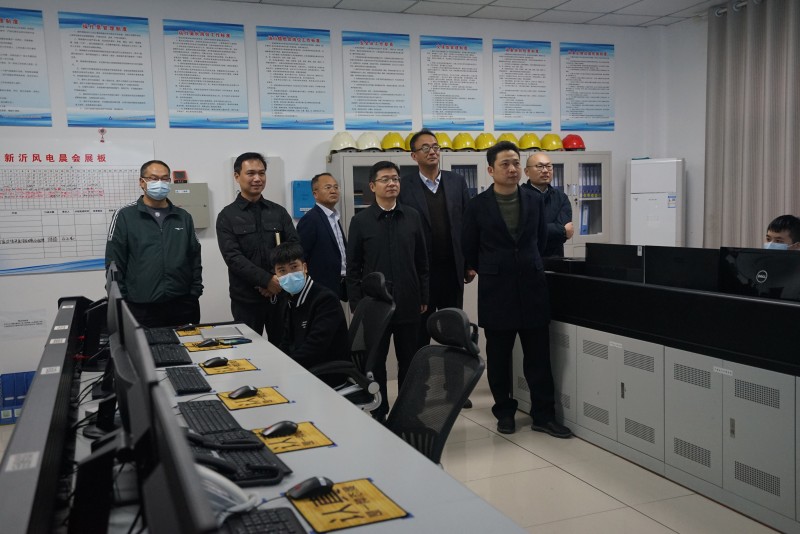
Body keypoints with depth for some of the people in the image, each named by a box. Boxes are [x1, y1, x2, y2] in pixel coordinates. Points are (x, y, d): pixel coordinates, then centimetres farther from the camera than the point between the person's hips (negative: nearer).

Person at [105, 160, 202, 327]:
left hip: (183, 306, 3)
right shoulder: (124, 216, 1)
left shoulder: (183, 217, 11)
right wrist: (120, 304, -6)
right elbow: (114, 265, -1)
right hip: (142, 308, -3)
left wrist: (195, 295, 4)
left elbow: (194, 258, 12)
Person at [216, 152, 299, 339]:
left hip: (281, 294, 3)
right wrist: (267, 280, -20)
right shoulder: (227, 216, 0)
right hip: (246, 299, -2)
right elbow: (233, 257, -10)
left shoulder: (279, 212, 9)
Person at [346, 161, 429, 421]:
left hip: (408, 304, 2)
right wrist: (356, 304, -3)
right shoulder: (360, 221, -2)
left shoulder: (412, 216, 4)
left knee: (409, 361, 10)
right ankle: (379, 414, 21)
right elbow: (353, 267, 0)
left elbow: (422, 261, 8)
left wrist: (423, 297, 6)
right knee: (375, 363, 8)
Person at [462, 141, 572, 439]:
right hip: (496, 290, -2)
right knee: (498, 356, 8)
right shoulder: (478, 206, -3)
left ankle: (543, 415, 14)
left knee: (538, 355, 4)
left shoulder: (535, 201, 5)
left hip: (532, 287, 2)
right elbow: (469, 249, 7)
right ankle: (504, 412, 23)